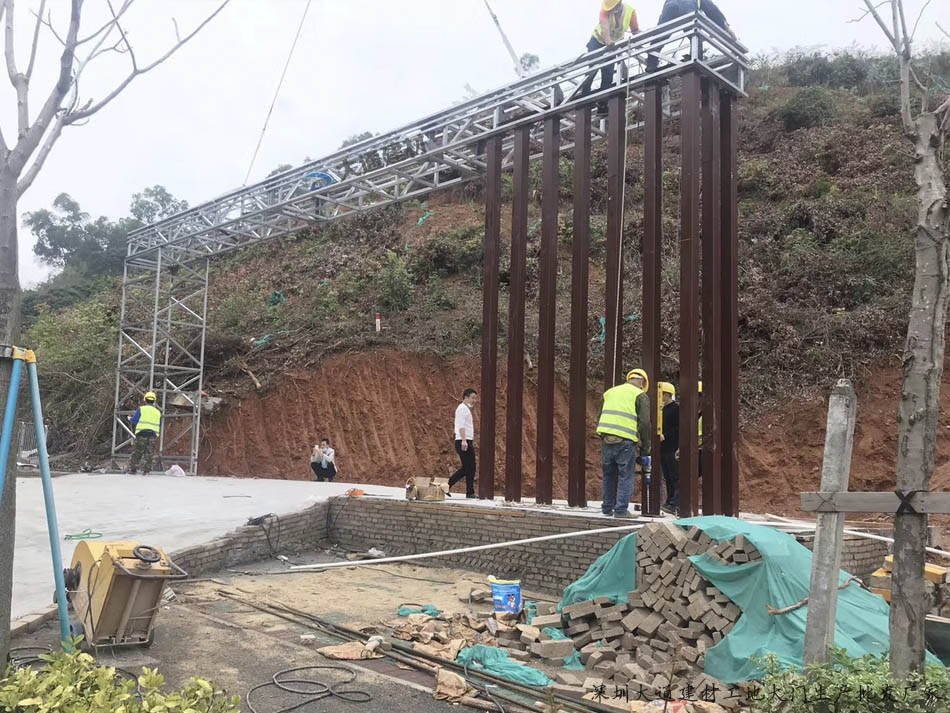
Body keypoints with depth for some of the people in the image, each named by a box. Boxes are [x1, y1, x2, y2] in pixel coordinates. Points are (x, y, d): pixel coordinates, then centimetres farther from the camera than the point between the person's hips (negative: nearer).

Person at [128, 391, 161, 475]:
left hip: (141, 434, -2)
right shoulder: (158, 412, 13)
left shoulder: (141, 409, 1)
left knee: (137, 453, 6)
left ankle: (132, 469, 7)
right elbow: (160, 426, 17)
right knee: (148, 454, 5)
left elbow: (134, 421, 0)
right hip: (153, 435, 3)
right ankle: (146, 470, 0)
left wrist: (130, 418, 20)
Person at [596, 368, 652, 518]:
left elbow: (599, 419, 23)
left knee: (609, 475, 15)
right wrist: (645, 449, 4)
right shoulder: (640, 396, 5)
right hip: (625, 440, -5)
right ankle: (621, 510, 2)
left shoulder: (609, 392, 23)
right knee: (625, 476, 3)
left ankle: (607, 507, 22)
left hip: (605, 437, 5)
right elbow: (644, 423, -3)